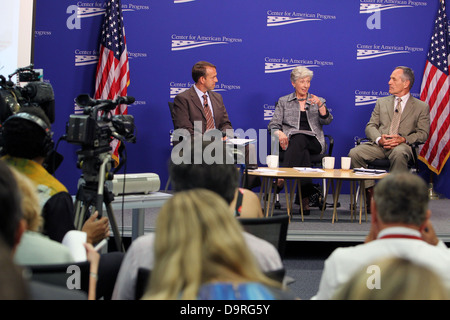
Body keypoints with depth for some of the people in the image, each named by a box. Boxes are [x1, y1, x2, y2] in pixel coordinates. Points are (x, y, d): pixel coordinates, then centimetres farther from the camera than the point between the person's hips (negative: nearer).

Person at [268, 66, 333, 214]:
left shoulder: (318, 101, 21)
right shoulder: (283, 101, 19)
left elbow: (327, 120, 5)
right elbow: (273, 125, 11)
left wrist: (320, 105, -11)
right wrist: (279, 133, -12)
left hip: (314, 142, 0)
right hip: (290, 141, 0)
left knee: (299, 140, -38)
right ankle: (305, 196, -45)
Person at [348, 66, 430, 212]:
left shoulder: (421, 107, 13)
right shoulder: (382, 102, 22)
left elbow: (423, 134, 4)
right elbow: (370, 126, 12)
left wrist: (403, 139, -15)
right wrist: (379, 139, -11)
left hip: (402, 146, -3)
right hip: (379, 145, 3)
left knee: (399, 153, -41)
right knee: (354, 153, -25)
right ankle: (370, 190, -16)